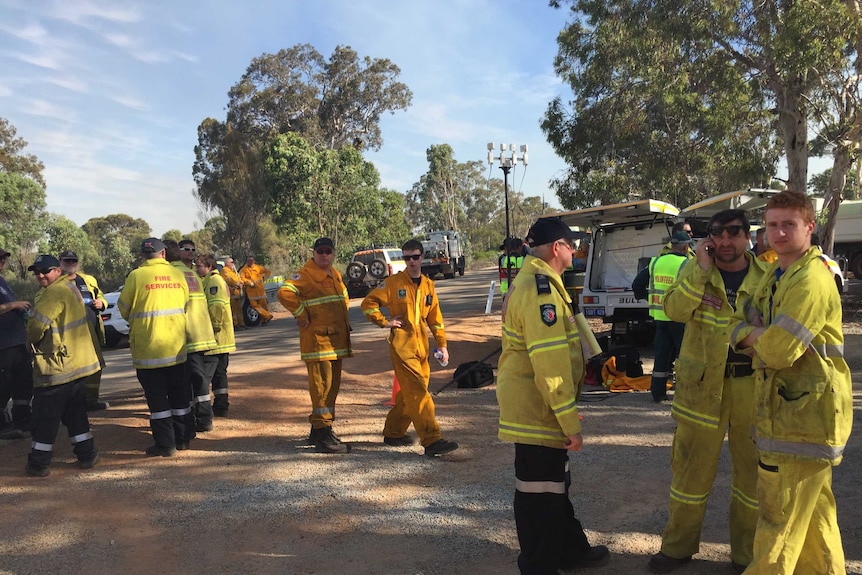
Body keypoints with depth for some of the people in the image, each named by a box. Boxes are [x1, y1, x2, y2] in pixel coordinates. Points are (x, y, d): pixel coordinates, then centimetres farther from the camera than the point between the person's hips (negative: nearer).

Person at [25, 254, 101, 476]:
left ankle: (39, 462, 11)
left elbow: (37, 324, -23)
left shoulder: (55, 292, -18)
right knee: (75, 412, 17)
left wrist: (32, 338, -2)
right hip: (76, 364, 9)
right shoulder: (70, 288, 13)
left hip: (57, 366, -9)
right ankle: (86, 454, 21)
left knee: (45, 416, 2)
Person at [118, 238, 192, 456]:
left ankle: (165, 444, 7)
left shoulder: (136, 276, -8)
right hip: (177, 347, 4)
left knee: (157, 397, 4)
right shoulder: (178, 274, 1)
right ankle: (183, 438, 24)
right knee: (180, 393, 15)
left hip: (148, 347, -4)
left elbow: (124, 308, 0)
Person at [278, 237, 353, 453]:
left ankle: (318, 430, 27)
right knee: (321, 385, -8)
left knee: (332, 385, 15)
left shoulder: (335, 275, 16)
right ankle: (322, 436, -3)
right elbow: (284, 293, -28)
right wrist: (302, 316, -21)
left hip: (336, 341, 9)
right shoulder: (306, 275, -12)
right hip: (318, 340, -9)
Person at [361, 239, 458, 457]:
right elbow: (368, 303, -1)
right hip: (402, 346, -6)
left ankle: (393, 433, 30)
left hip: (421, 346, 6)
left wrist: (442, 344, 10)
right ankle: (431, 440, -11)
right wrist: (385, 322, -9)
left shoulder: (428, 285, 11)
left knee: (409, 392, 13)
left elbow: (435, 317, 14)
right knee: (418, 392, -11)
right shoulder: (394, 282, -4)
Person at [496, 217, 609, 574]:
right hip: (538, 411, -11)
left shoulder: (532, 282, 13)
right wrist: (570, 421, -22)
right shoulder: (540, 289, -22)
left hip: (534, 407, 11)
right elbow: (550, 363, -27)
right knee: (539, 494, 3)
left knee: (554, 486, 23)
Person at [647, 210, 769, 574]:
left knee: (752, 469, 12)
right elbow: (674, 310, -15)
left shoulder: (765, 277, 2)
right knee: (691, 466, 8)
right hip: (702, 384, -1)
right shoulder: (696, 270, 0)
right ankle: (678, 545, 26)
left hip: (751, 383, 1)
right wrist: (702, 268, -19)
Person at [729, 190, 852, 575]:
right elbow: (739, 329, 13)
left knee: (780, 518, 1)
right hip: (792, 410, 10)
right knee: (814, 513, 21)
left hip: (804, 416, -10)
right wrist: (758, 334, -9)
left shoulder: (811, 281, -20)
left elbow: (777, 351, -26)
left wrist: (753, 334, -6)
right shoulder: (774, 276, 12)